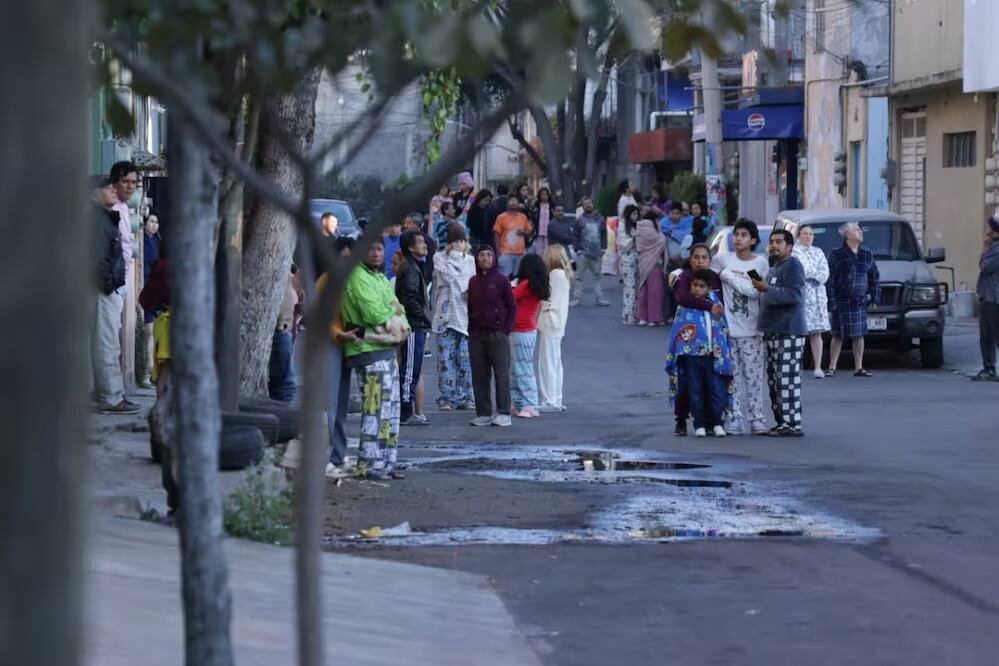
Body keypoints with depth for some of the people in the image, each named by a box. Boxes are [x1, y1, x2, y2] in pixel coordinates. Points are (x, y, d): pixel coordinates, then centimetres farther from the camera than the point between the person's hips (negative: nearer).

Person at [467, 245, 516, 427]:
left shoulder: (501, 281, -2)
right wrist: (471, 329, 5)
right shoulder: (473, 282, 11)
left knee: (501, 374, -4)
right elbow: (470, 308, 16)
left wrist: (506, 329, -8)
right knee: (479, 376, 5)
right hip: (476, 335, 5)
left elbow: (512, 307, 0)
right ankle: (484, 413, 10)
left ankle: (503, 413, -1)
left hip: (498, 335, -5)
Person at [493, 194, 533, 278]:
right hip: (506, 253, -3)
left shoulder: (523, 217, 9)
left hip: (520, 253, 3)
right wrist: (498, 252, -6)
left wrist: (523, 232, -7)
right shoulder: (502, 217, 0)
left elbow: (529, 232, 17)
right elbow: (497, 235, 0)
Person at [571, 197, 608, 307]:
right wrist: (578, 249, -9)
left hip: (597, 253, 3)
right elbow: (576, 236, -1)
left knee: (597, 276, 10)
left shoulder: (600, 219, 6)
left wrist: (603, 248, 1)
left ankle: (600, 298, 15)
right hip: (583, 253, -3)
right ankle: (576, 298, 2)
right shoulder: (579, 220, -2)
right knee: (579, 277, -1)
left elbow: (604, 234, 9)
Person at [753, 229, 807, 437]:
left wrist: (767, 289, -22)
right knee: (774, 380, 10)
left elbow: (794, 295, -20)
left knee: (787, 379, -12)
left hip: (789, 332, -10)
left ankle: (792, 424, -13)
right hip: (773, 332, 10)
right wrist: (762, 289, 19)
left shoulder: (793, 266, -8)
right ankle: (781, 421, 15)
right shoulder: (774, 268, 24)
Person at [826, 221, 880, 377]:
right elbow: (829, 280, -6)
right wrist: (831, 301, -12)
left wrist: (875, 298, 8)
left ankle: (859, 368, 10)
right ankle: (832, 367, 5)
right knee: (838, 335, -1)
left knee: (859, 335, 5)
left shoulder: (867, 255, 10)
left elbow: (875, 278, 16)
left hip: (860, 302, 4)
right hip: (842, 303, -4)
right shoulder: (837, 255, -4)